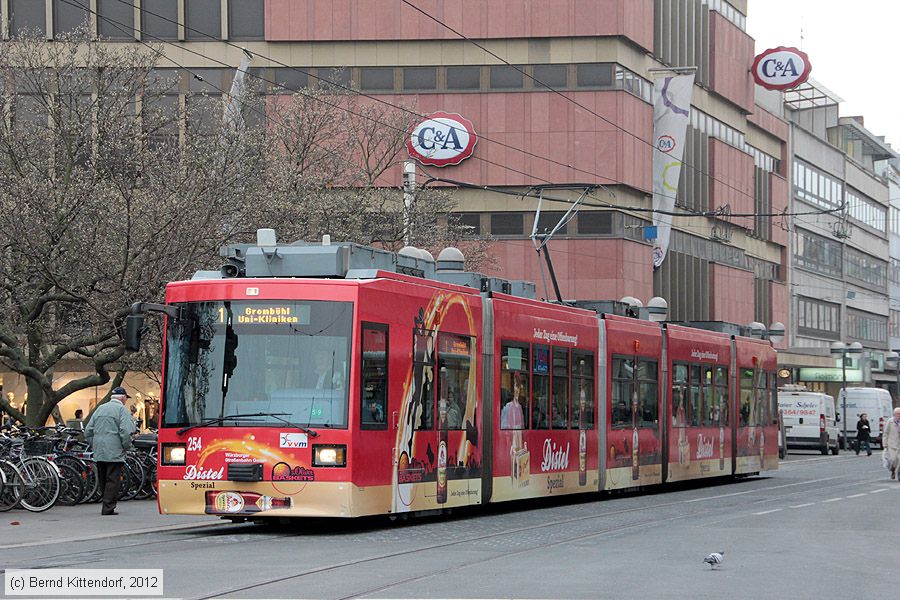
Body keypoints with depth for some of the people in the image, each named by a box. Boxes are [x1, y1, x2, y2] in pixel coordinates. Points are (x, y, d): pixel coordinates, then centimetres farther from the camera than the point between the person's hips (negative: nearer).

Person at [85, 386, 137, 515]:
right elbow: (126, 432, -16)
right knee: (112, 480, -5)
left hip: (99, 452, 6)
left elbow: (88, 432, 16)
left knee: (103, 481, 13)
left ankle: (106, 506, 19)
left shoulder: (100, 408, 16)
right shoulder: (122, 409, -5)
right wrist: (127, 446, -3)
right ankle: (108, 508, -8)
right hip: (114, 452, -6)